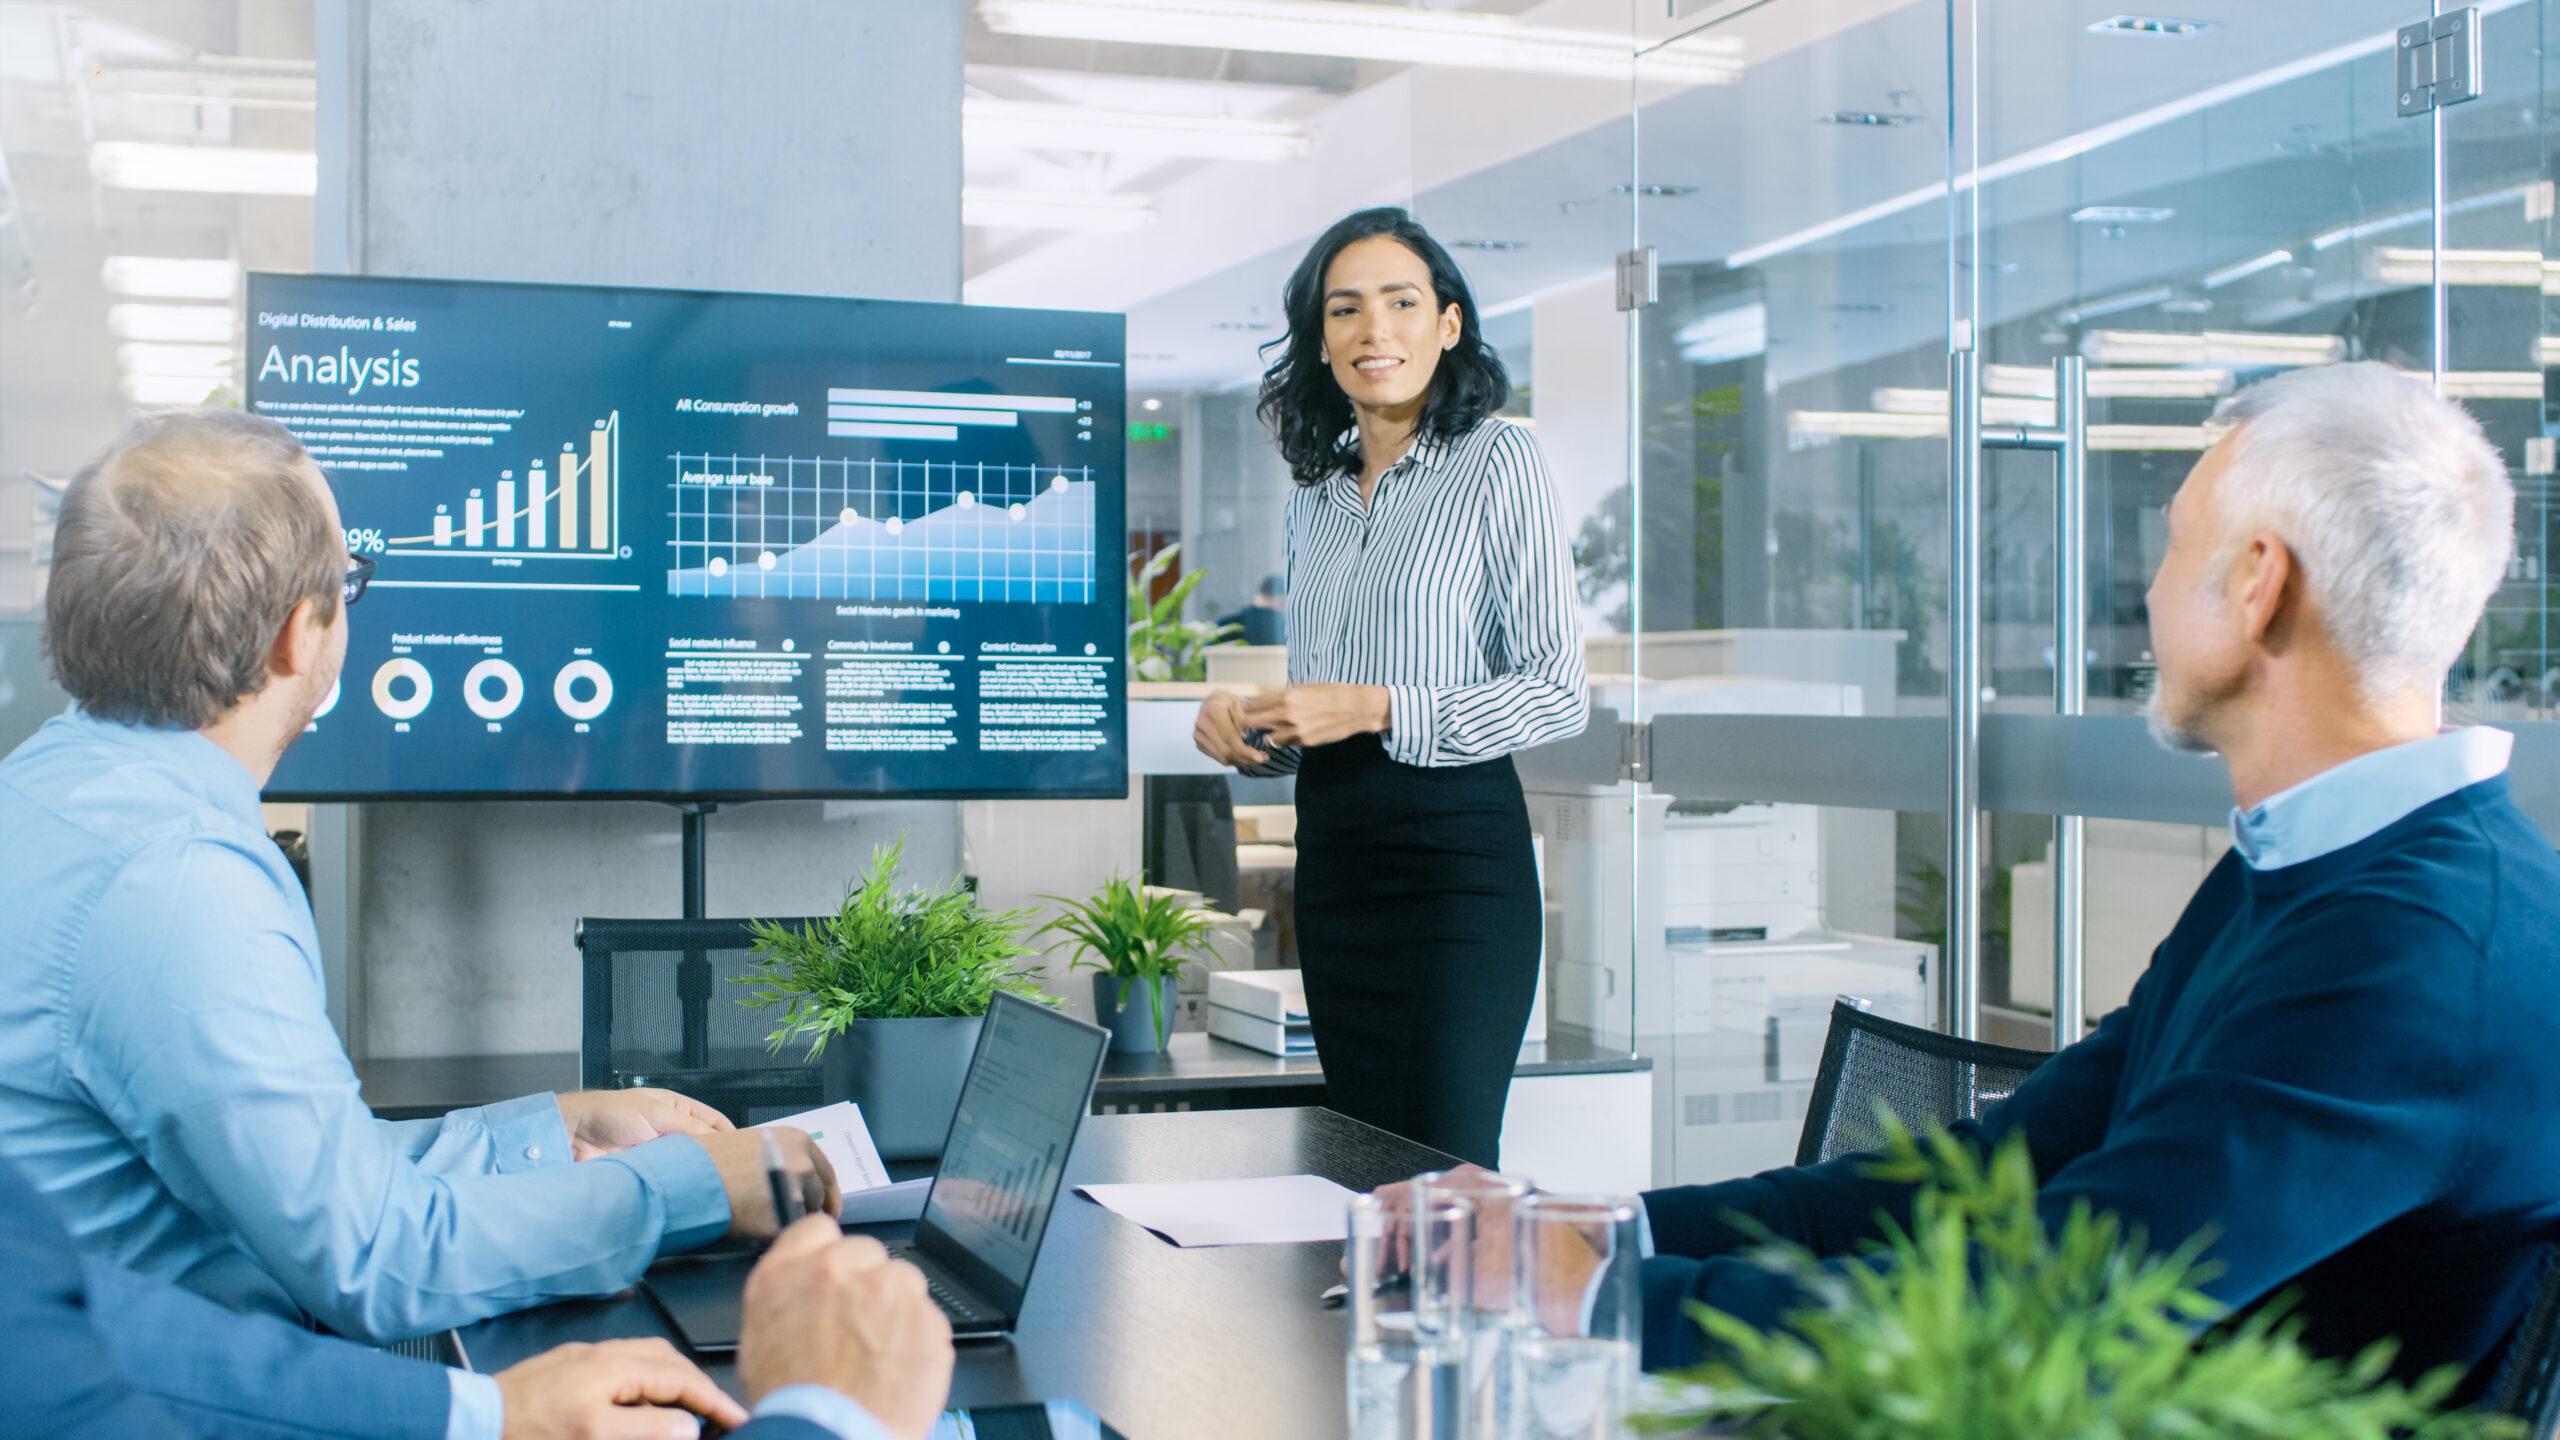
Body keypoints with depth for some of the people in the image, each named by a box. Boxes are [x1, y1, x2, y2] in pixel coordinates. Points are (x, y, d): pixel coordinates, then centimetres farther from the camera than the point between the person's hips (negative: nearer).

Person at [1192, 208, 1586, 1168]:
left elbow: (1560, 695, -10)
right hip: (1331, 853, 7)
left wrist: (1375, 709, -17)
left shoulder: (1497, 461, -4)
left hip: (1457, 846, -7)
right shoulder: (1315, 498, 15)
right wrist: (1246, 732, 1)